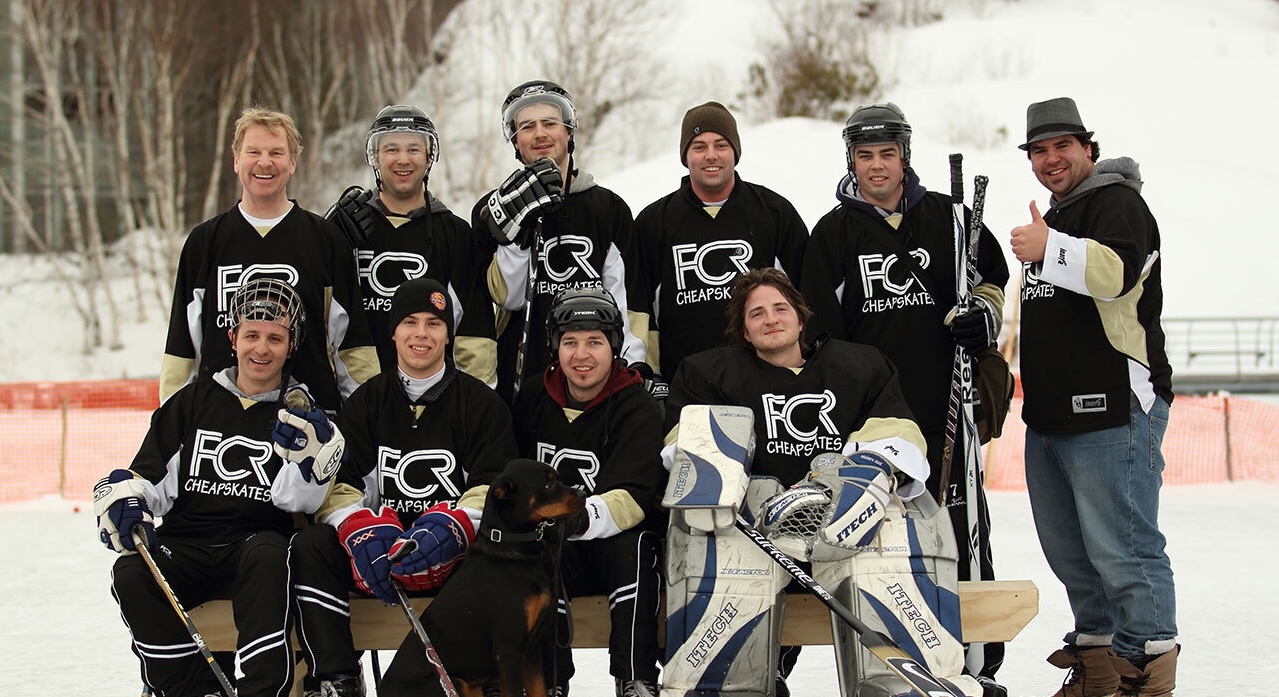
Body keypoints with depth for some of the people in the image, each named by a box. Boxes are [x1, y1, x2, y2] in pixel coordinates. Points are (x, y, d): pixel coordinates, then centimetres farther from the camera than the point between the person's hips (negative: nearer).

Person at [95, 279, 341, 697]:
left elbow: (298, 499, -5)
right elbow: (146, 478, 13)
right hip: (185, 544, 2)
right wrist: (124, 502, -10)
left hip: (258, 540, -2)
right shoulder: (193, 403, 15)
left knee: (267, 557, -37)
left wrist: (314, 453, -26)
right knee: (131, 576, -28)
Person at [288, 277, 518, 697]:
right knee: (308, 547, -24)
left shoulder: (481, 403, 4)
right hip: (376, 548, 3)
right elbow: (336, 485, 2)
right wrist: (362, 530, -20)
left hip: (451, 552, -2)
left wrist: (449, 528, -24)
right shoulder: (367, 402, 11)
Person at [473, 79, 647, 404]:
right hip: (521, 384, 0)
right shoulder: (493, 210, 8)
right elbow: (509, 296, -4)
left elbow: (630, 300, 7)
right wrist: (514, 226, -16)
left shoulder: (610, 208, 10)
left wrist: (635, 372, -3)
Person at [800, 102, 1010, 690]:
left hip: (945, 404, 1)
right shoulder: (833, 233, 7)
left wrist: (981, 313, 0)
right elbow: (820, 330, 6)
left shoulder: (947, 217, 8)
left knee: (963, 531, 1)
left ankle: (980, 664, 9)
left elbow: (992, 273, 20)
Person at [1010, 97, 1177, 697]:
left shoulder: (1117, 203, -4)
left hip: (1112, 412, -9)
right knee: (1069, 552, 13)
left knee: (1121, 551, -11)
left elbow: (1119, 270, -26)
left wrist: (1051, 251, -33)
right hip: (1048, 416, 9)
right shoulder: (1054, 217, 24)